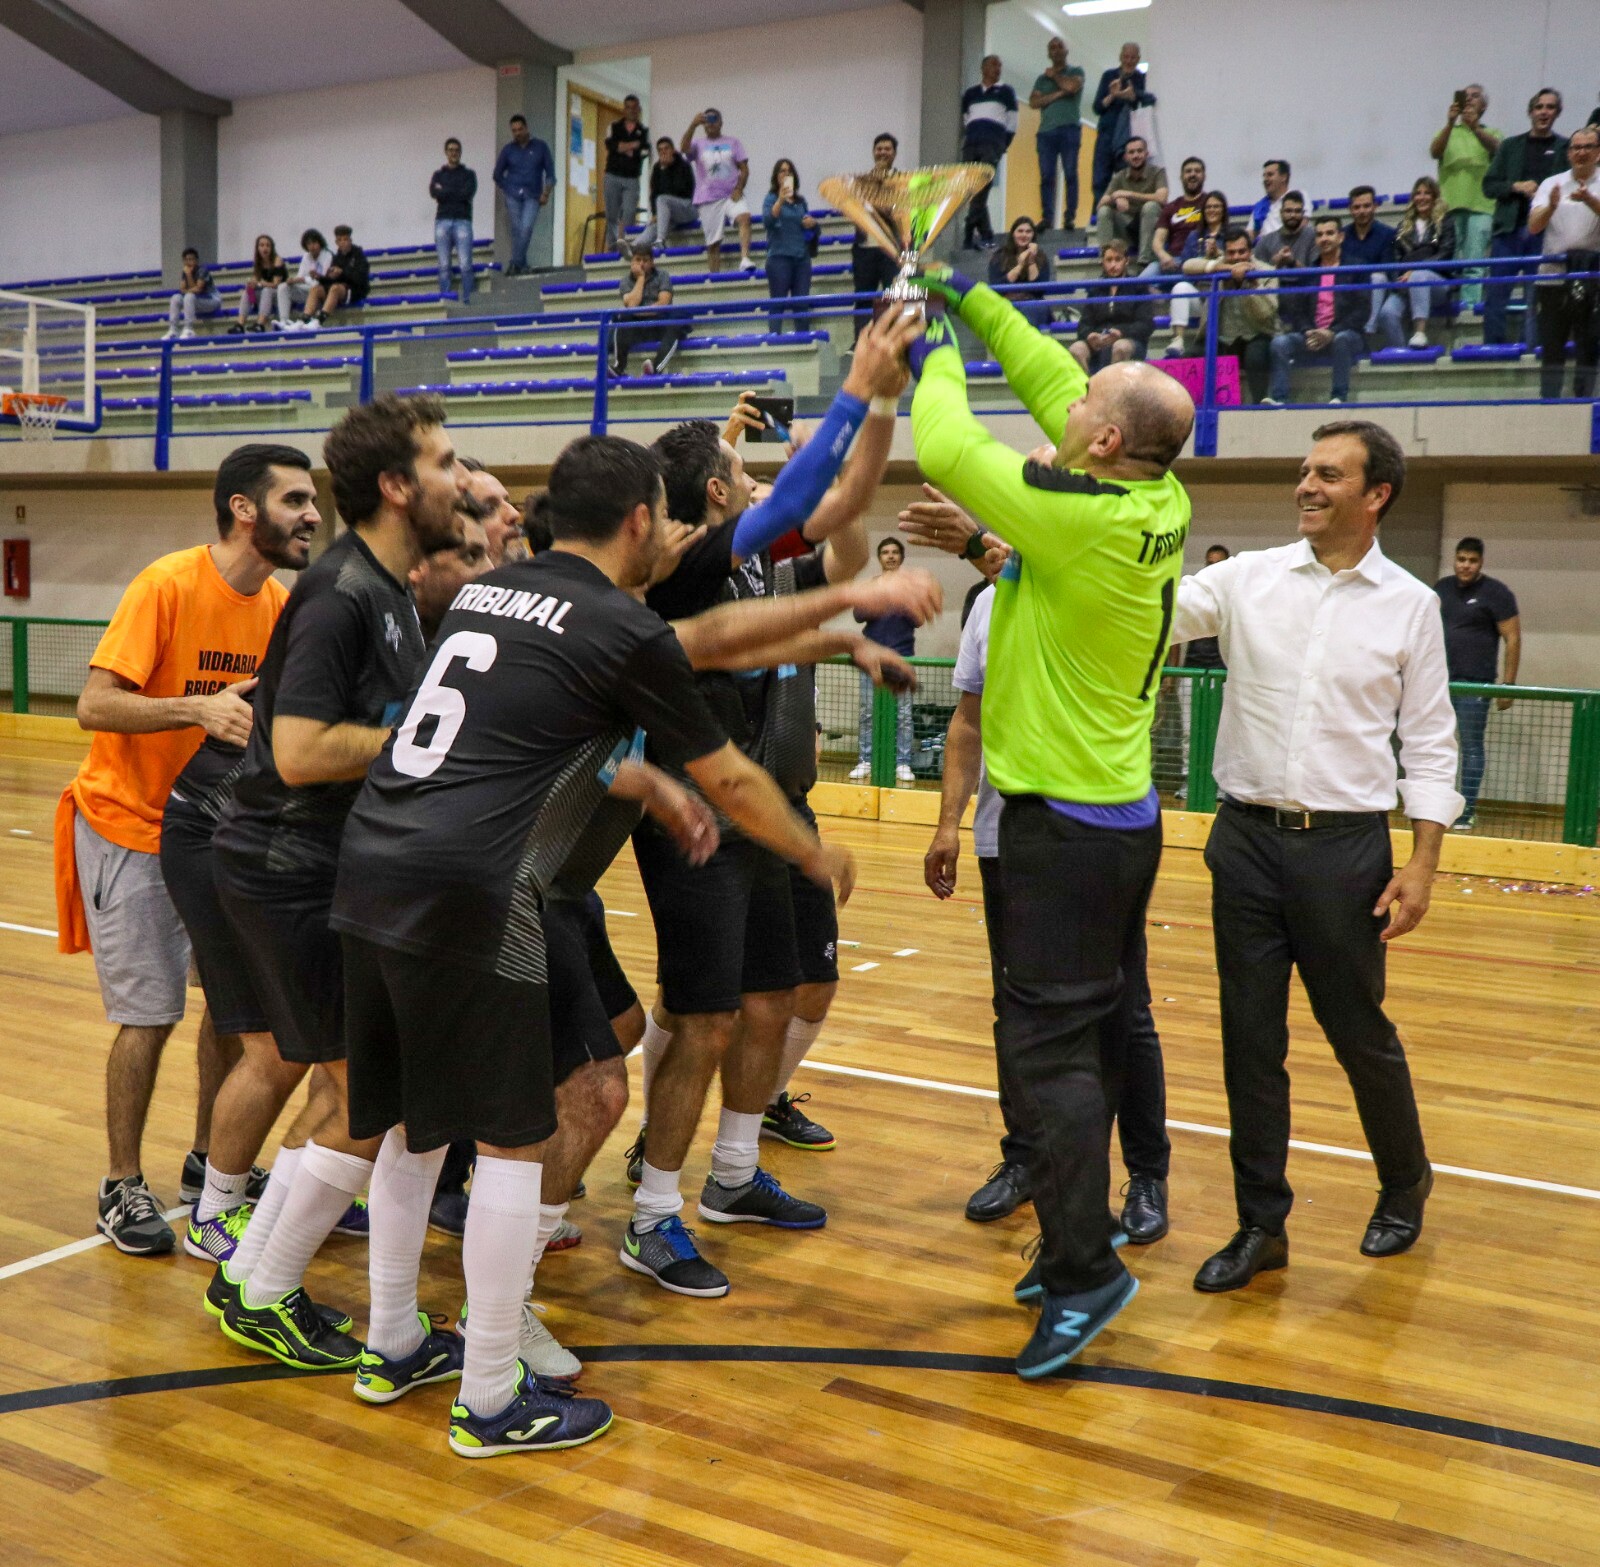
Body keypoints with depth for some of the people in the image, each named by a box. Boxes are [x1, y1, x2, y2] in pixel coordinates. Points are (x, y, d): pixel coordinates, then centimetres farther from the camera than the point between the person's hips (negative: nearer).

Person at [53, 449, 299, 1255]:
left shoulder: (281, 604, -2)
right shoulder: (169, 584, -20)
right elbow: (94, 707, -24)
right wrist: (198, 708, -36)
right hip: (129, 826, -6)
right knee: (149, 1016, -4)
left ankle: (209, 1160, 23)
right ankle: (123, 1189, 13)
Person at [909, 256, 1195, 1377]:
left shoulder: (1079, 516, -20)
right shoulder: (1161, 508, 2)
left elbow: (945, 446, -12)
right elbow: (1051, 378, 13)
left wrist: (937, 356, 7)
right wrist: (966, 297, 17)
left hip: (1066, 823, -9)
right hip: (1125, 815, 9)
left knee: (1049, 1041, -5)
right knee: (1098, 1036, 14)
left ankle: (1085, 1267, 0)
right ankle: (1076, 1245, 26)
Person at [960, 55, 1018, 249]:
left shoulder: (1005, 92, 14)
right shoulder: (970, 93, 22)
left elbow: (1012, 122, 9)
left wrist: (1002, 146, 2)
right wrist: (966, 140, 9)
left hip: (992, 144, -4)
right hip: (970, 144, 4)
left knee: (981, 190, -18)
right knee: (971, 191, -1)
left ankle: (969, 235, -24)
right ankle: (986, 235, 4)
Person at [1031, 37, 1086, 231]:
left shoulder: (1076, 71, 13)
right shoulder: (1043, 78, 20)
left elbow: (1072, 86, -9)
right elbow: (1033, 102, 5)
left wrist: (1054, 76, 7)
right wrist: (1058, 94, -4)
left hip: (1069, 129, -3)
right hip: (1046, 131, 3)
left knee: (1070, 174, -7)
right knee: (1046, 176, -4)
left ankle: (1070, 217, -8)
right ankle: (1046, 218, -5)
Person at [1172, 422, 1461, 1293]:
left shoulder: (1410, 605, -1)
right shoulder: (1248, 578, 1)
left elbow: (1428, 744, 1)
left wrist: (1421, 865, -6)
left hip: (1345, 845, -2)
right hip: (1247, 838, 2)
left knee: (1359, 1032, 10)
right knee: (1250, 1039, 7)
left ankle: (1405, 1184, 37)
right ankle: (1261, 1226, 21)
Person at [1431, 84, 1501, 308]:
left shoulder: (1491, 134, 19)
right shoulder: (1448, 132, 22)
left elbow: (1496, 147, -6)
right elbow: (1435, 152, 0)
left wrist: (1475, 128, -24)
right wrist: (1450, 124, -16)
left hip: (1481, 206, -1)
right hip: (1450, 205, 1)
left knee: (1474, 259, -13)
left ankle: (1471, 301, -20)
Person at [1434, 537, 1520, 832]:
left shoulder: (1496, 593, -5)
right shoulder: (1441, 588, 11)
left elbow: (1513, 639, -6)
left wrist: (1508, 683, -11)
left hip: (1474, 685, -5)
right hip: (1439, 681, 5)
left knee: (1471, 747, -1)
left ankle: (1467, 811, 4)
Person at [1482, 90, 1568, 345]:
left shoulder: (1565, 148, 7)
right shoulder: (1510, 145, 13)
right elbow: (1489, 185, 7)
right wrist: (1517, 186, -8)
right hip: (1509, 229, 1)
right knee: (1496, 294, -1)